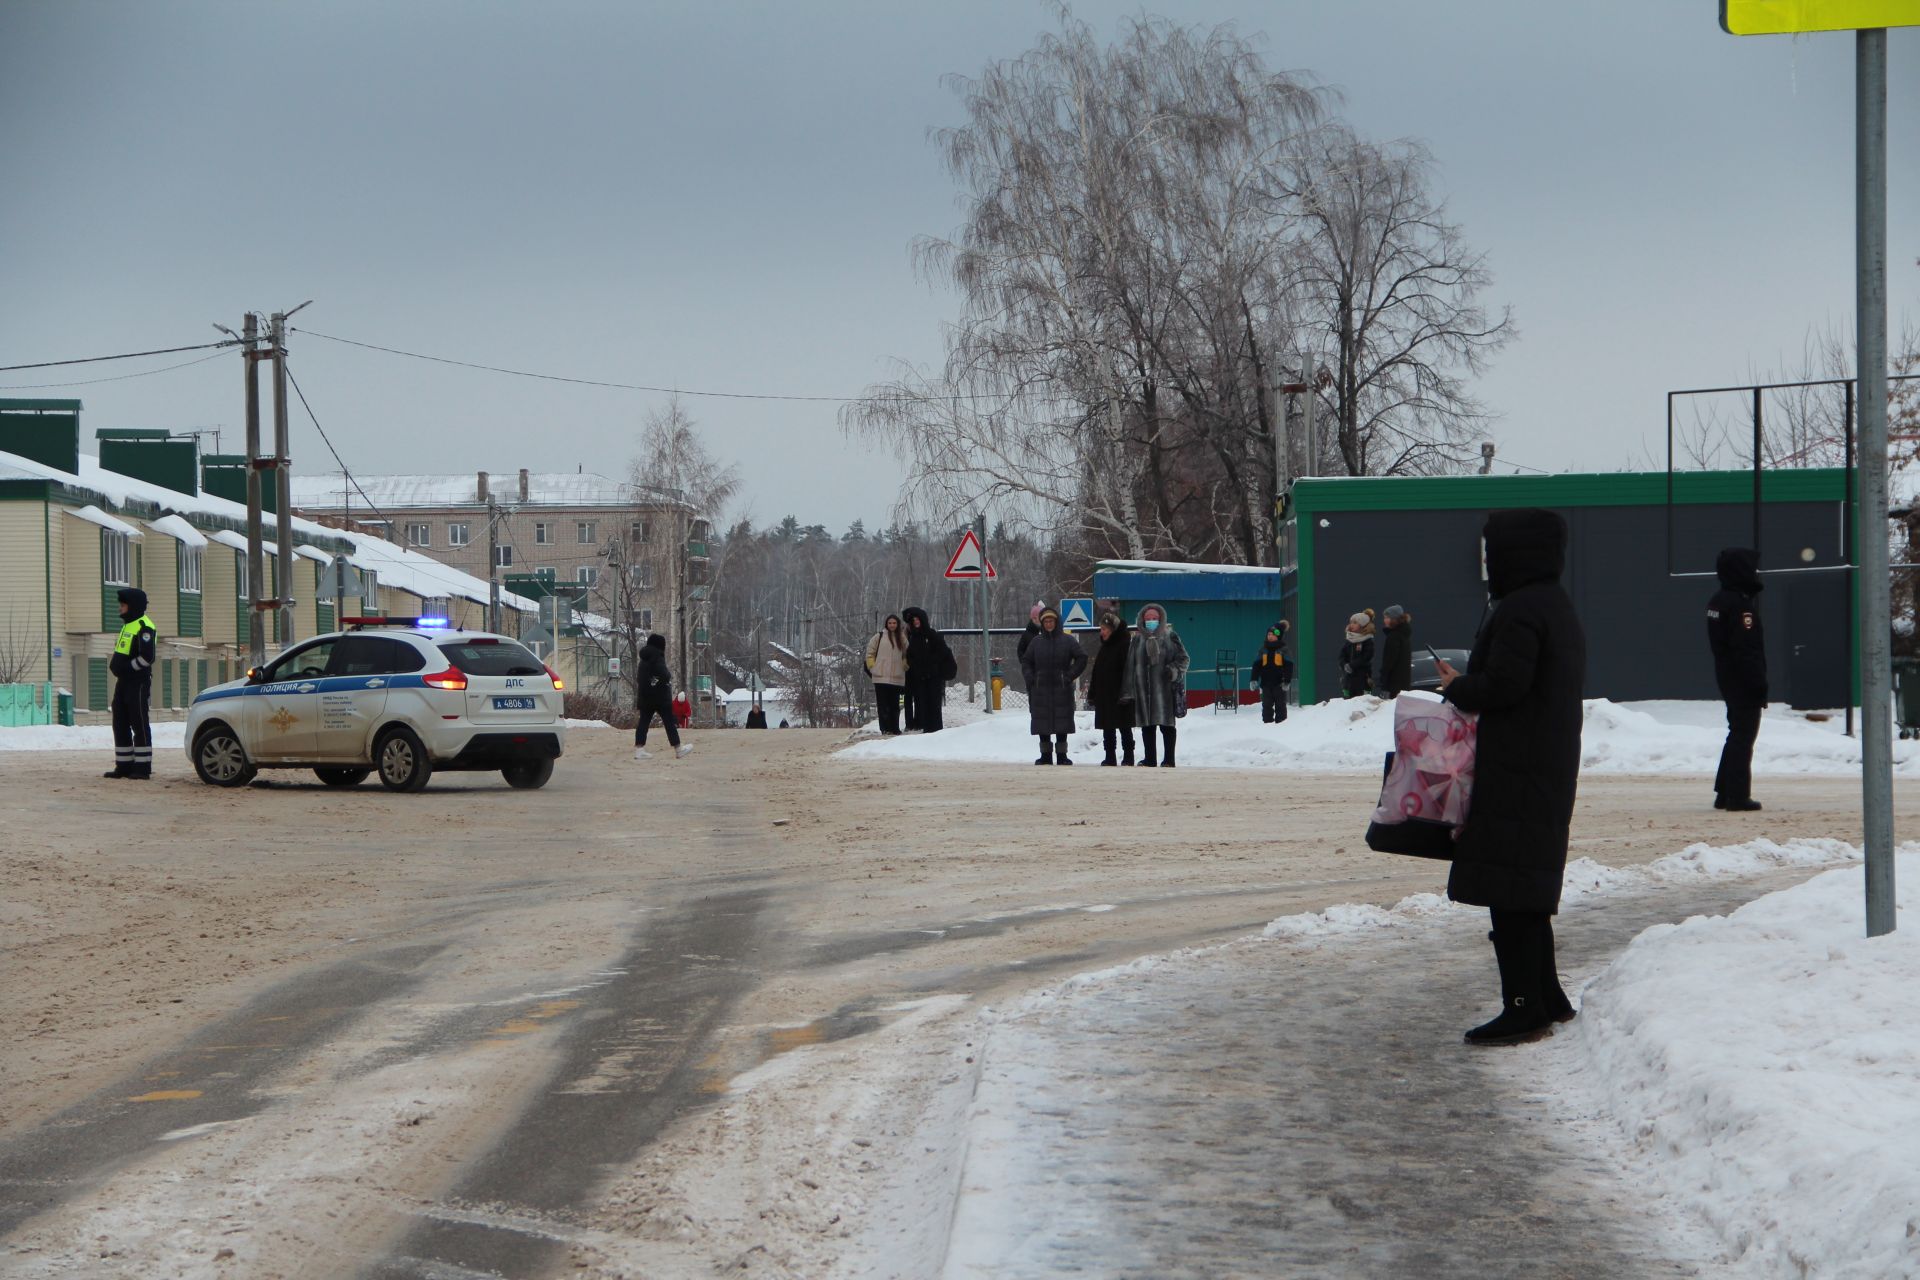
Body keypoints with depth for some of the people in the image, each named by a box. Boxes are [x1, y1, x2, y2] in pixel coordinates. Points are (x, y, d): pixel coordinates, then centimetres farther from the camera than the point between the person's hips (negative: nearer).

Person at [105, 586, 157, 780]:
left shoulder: (144, 627, -13)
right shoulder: (127, 626, 19)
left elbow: (146, 657, -22)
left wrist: (127, 668, -16)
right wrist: (115, 665, 10)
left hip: (138, 683, -10)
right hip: (123, 682, 10)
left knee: (139, 724, -7)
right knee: (120, 724, 10)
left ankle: (142, 767, -4)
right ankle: (124, 766, 15)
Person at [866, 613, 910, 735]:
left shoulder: (901, 638, 9)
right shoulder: (879, 636, 1)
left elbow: (906, 655, 19)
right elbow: (870, 652, 5)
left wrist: (904, 666, 6)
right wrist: (873, 667, -1)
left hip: (897, 678, 3)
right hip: (881, 677, -3)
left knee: (894, 704, 7)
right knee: (883, 704, -4)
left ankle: (894, 728, 13)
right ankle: (885, 728, -2)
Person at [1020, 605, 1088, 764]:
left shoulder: (1068, 641, 1)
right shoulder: (1036, 642, 8)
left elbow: (1082, 658, 2)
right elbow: (1025, 661, 16)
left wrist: (1070, 676, -5)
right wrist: (1030, 678, 1)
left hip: (1062, 689, -2)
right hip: (1040, 690, 2)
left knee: (1062, 726, -1)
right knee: (1042, 724, 3)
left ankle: (1061, 756, 5)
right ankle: (1046, 755, 10)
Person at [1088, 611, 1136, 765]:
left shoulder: (1125, 645, -9)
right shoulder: (1105, 646, 16)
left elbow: (1128, 670, -16)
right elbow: (1096, 673, 19)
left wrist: (1125, 692, -23)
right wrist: (1092, 694, 16)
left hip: (1120, 696, -8)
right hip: (1104, 695, 8)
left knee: (1124, 728, -2)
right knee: (1107, 729, 8)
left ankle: (1128, 758, 3)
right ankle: (1110, 757, 12)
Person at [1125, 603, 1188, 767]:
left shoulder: (1169, 637, 2)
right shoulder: (1137, 640, 12)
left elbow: (1183, 658, 3)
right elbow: (1130, 666, 12)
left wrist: (1174, 670, -16)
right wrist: (1129, 689, 7)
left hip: (1164, 688, -4)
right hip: (1143, 690, 4)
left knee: (1166, 724, -3)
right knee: (1147, 726, 8)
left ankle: (1169, 760, 3)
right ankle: (1149, 759, 15)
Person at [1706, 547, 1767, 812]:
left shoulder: (1718, 601, 12)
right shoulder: (1741, 604, -19)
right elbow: (1747, 650, -23)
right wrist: (1759, 684, -19)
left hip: (1727, 678, 10)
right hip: (1744, 681, -10)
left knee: (1737, 733, 17)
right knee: (1743, 735, -6)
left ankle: (1724, 793, 20)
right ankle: (1738, 796, -5)